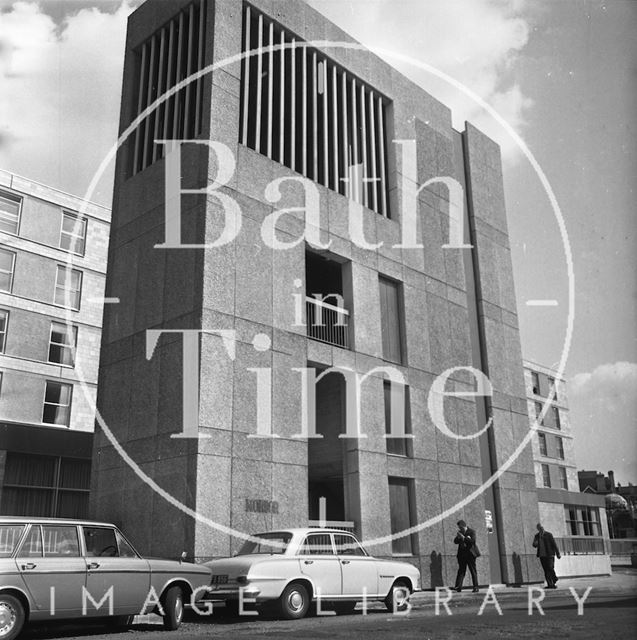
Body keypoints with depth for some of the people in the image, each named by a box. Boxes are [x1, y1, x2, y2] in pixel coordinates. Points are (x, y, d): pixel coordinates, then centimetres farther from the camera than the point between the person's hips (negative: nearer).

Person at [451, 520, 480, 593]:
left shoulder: (471, 532, -1)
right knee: (461, 571, -2)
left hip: (470, 554, -4)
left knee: (473, 571, 0)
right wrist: (458, 537, -8)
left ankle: (475, 587, 4)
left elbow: (473, 541, -15)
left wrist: (463, 537, -17)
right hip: (462, 554, 4)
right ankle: (458, 587, -10)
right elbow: (455, 542, 11)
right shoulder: (460, 533, 15)